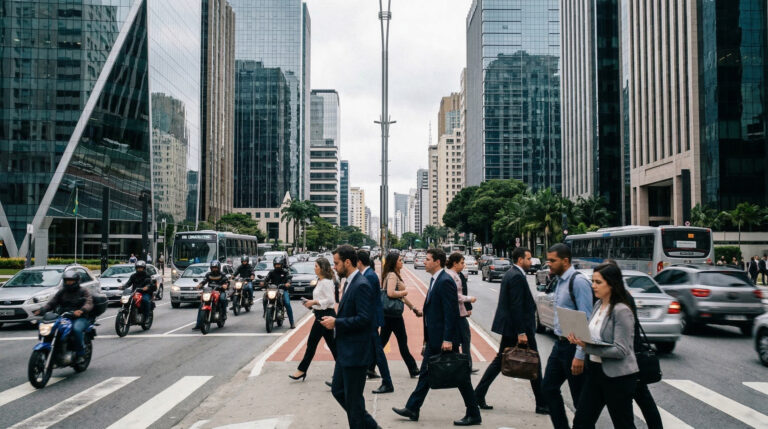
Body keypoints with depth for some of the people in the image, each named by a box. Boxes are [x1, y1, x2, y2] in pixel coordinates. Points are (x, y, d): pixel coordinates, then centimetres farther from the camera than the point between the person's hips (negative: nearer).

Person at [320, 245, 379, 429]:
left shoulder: (361, 285, -20)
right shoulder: (349, 282, 12)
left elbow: (364, 318, -25)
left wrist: (336, 322, -19)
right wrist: (335, 320, 7)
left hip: (356, 352, -11)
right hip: (346, 351, 11)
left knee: (352, 399, 2)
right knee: (338, 390, 18)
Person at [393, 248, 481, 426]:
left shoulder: (445, 281, -17)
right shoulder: (435, 280, 13)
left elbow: (451, 312, -22)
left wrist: (447, 339, -24)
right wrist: (428, 339, 19)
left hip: (444, 339, -10)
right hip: (434, 339, 10)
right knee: (425, 373, 14)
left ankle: (473, 414, 11)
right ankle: (412, 409, 22)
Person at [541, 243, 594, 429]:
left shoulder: (578, 282, -17)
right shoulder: (560, 281, 11)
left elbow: (586, 321, -21)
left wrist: (580, 356, -23)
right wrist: (559, 342, 17)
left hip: (574, 346, -9)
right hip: (560, 344, 9)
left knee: (580, 397, 3)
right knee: (548, 388, 13)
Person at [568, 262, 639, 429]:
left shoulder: (622, 311, -18)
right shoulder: (598, 305, 7)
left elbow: (621, 350, -21)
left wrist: (587, 347, -27)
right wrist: (579, 339, -5)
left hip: (618, 376, -8)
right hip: (595, 370, 8)